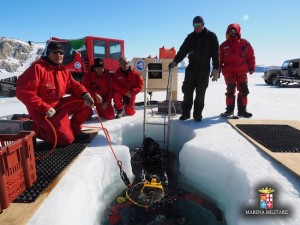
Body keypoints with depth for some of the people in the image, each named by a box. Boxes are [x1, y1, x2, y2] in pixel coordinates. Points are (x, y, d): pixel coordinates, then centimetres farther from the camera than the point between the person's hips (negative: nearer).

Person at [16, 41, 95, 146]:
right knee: (66, 138, -13)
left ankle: (74, 129, 10)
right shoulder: (37, 68, -18)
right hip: (43, 110, -7)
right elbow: (23, 92, -23)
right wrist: (45, 108, -25)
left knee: (85, 102, -7)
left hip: (60, 104, 7)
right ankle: (35, 129, 10)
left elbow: (73, 85, 6)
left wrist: (84, 94, -17)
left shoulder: (63, 70, 7)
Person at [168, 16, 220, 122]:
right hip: (191, 68, 3)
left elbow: (215, 53, -3)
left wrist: (216, 69, -12)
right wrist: (175, 61, -15)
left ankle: (197, 114, 11)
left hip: (204, 69, -3)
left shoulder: (211, 36, 2)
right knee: (187, 91, 1)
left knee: (200, 93, 1)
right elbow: (183, 50, 1)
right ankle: (185, 113, 11)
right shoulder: (191, 37, 10)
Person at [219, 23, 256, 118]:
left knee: (243, 91, 2)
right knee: (230, 91, 4)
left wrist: (251, 67, 2)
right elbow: (219, 59, 5)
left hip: (242, 72, 1)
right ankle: (229, 110, 15)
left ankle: (242, 110, 11)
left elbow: (251, 56, 7)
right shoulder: (224, 45, 5)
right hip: (229, 72, -1)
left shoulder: (245, 43, 5)